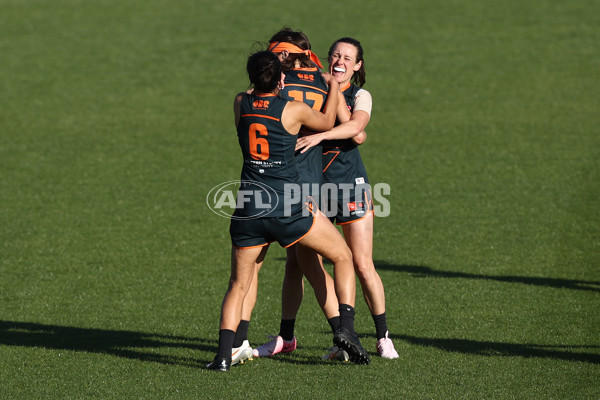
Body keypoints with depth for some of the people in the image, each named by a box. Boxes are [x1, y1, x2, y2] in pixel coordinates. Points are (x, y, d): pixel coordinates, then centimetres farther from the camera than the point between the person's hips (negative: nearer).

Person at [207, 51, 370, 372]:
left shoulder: (240, 104, 4)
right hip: (289, 208, -3)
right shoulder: (293, 110, -5)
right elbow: (327, 122, 17)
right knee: (343, 257, 15)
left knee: (238, 285, 12)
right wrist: (334, 86, 31)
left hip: (249, 209, 3)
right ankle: (346, 327, 0)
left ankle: (224, 354, -4)